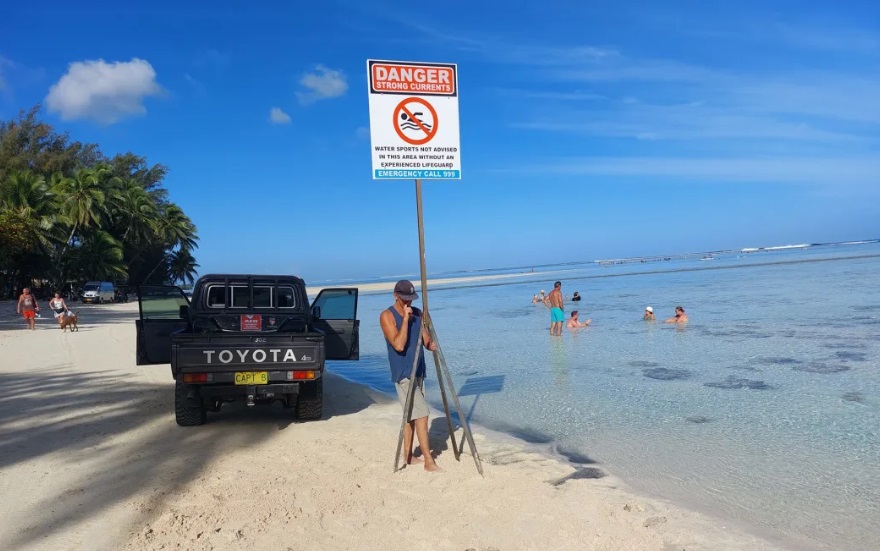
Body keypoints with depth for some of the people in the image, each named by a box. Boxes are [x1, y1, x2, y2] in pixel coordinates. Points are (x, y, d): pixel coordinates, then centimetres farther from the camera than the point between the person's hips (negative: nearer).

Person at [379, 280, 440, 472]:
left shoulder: (417, 313, 8)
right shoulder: (387, 316, -11)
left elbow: (425, 339, 9)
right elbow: (399, 345, -21)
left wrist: (431, 344, -14)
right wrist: (405, 319, -21)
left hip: (418, 372, 7)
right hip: (403, 374, -7)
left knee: (412, 414, 13)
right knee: (422, 414, -11)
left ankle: (407, 456, 25)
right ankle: (428, 461, -5)